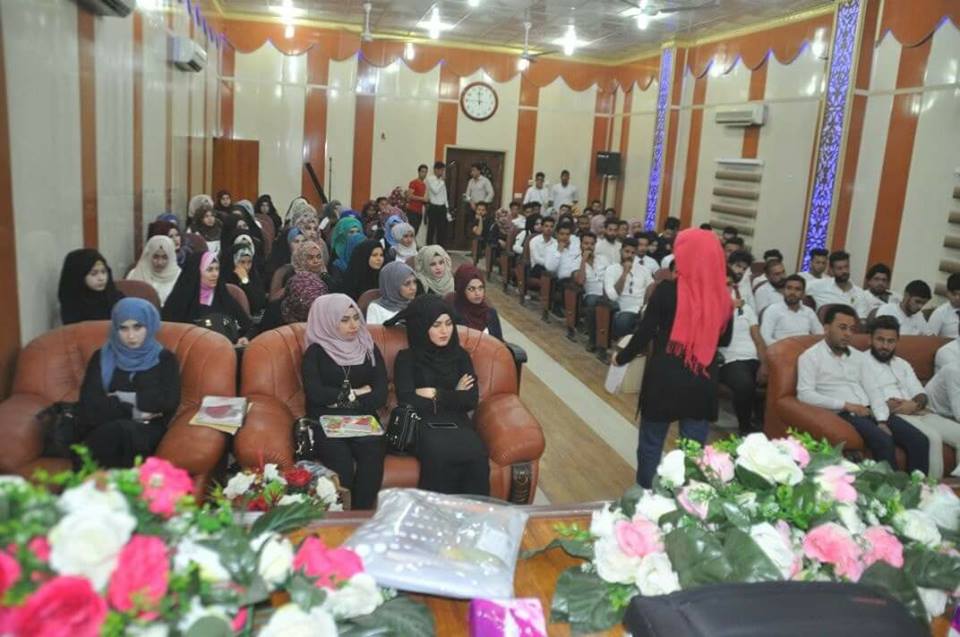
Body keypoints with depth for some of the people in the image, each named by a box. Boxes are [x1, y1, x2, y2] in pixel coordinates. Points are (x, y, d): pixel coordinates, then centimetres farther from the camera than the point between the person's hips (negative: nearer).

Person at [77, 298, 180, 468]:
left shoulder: (165, 359, 12)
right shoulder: (101, 357, 15)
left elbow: (169, 402, -3)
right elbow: (89, 405, 2)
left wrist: (127, 398, -2)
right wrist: (131, 412, -8)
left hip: (147, 431, -1)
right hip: (104, 430, 1)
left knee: (123, 431, -37)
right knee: (116, 430, -36)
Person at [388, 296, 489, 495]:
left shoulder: (460, 355, 16)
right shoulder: (407, 358, 7)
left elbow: (472, 400, 5)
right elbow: (408, 403, -6)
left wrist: (435, 394, -2)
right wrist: (453, 397, 2)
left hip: (456, 423, 3)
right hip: (422, 425, -2)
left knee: (477, 454, -33)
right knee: (440, 453, -37)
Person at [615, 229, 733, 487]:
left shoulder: (667, 290, -13)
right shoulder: (723, 297, -2)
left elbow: (645, 332, -7)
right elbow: (724, 340, 12)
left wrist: (622, 357, 8)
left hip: (664, 381, -3)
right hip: (702, 385, 3)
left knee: (651, 444, 14)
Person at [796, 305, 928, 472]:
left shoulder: (858, 356, 19)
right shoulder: (810, 357, -2)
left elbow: (873, 391, 12)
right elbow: (804, 394, -13)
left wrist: (882, 420, -7)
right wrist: (846, 405, -16)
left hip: (869, 411, 7)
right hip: (842, 414, -7)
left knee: (919, 440, -11)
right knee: (883, 441, -30)